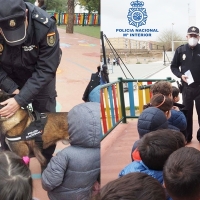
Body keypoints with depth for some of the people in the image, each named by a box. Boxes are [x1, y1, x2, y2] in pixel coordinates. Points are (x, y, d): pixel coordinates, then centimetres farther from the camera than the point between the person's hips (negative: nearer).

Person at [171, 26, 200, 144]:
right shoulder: (181, 50, 0)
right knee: (187, 113, 11)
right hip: (186, 87, 1)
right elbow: (174, 66, 7)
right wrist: (180, 75, -11)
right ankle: (187, 137, 22)